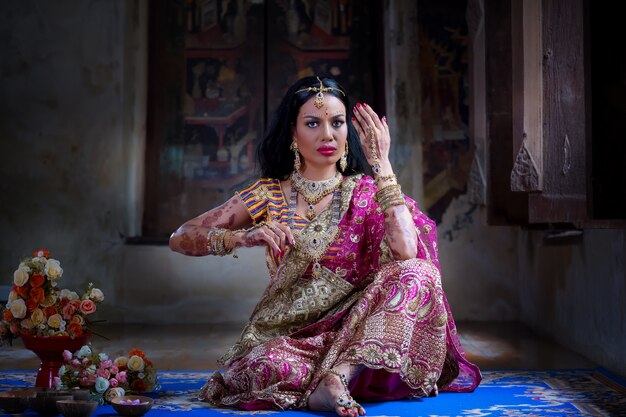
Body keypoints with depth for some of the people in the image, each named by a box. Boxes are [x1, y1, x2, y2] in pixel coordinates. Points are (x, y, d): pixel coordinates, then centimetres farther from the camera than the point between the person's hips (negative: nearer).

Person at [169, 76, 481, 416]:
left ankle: (337, 376, -29)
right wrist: (241, 237, -16)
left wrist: (381, 163, -14)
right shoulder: (270, 194, 5)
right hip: (286, 335, -1)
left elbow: (405, 251, -19)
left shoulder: (366, 192, 3)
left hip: (353, 327, 1)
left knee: (416, 274, -26)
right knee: (269, 365, -36)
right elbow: (180, 239, 3)